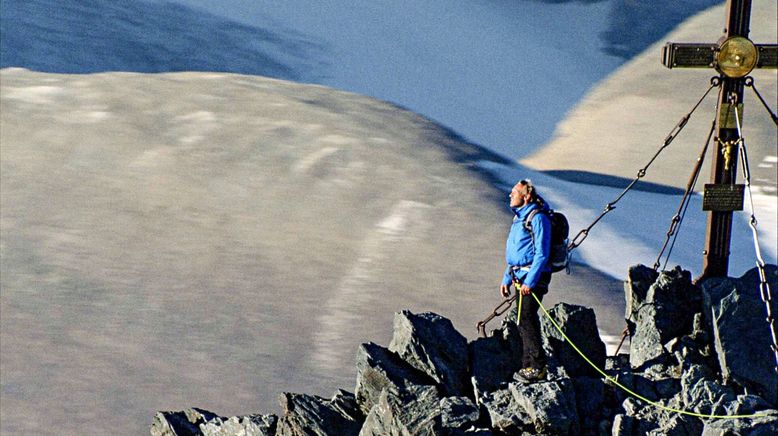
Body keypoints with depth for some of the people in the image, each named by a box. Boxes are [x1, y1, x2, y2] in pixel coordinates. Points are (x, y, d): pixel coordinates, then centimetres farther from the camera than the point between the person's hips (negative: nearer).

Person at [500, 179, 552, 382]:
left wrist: (530, 282, -23)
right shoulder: (519, 217, 17)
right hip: (520, 277, 10)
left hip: (534, 276, -10)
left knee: (527, 319, -14)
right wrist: (506, 279, 20)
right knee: (524, 322, 11)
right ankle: (529, 366, 16)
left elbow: (542, 254, -19)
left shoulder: (538, 218, -13)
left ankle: (538, 366, -12)